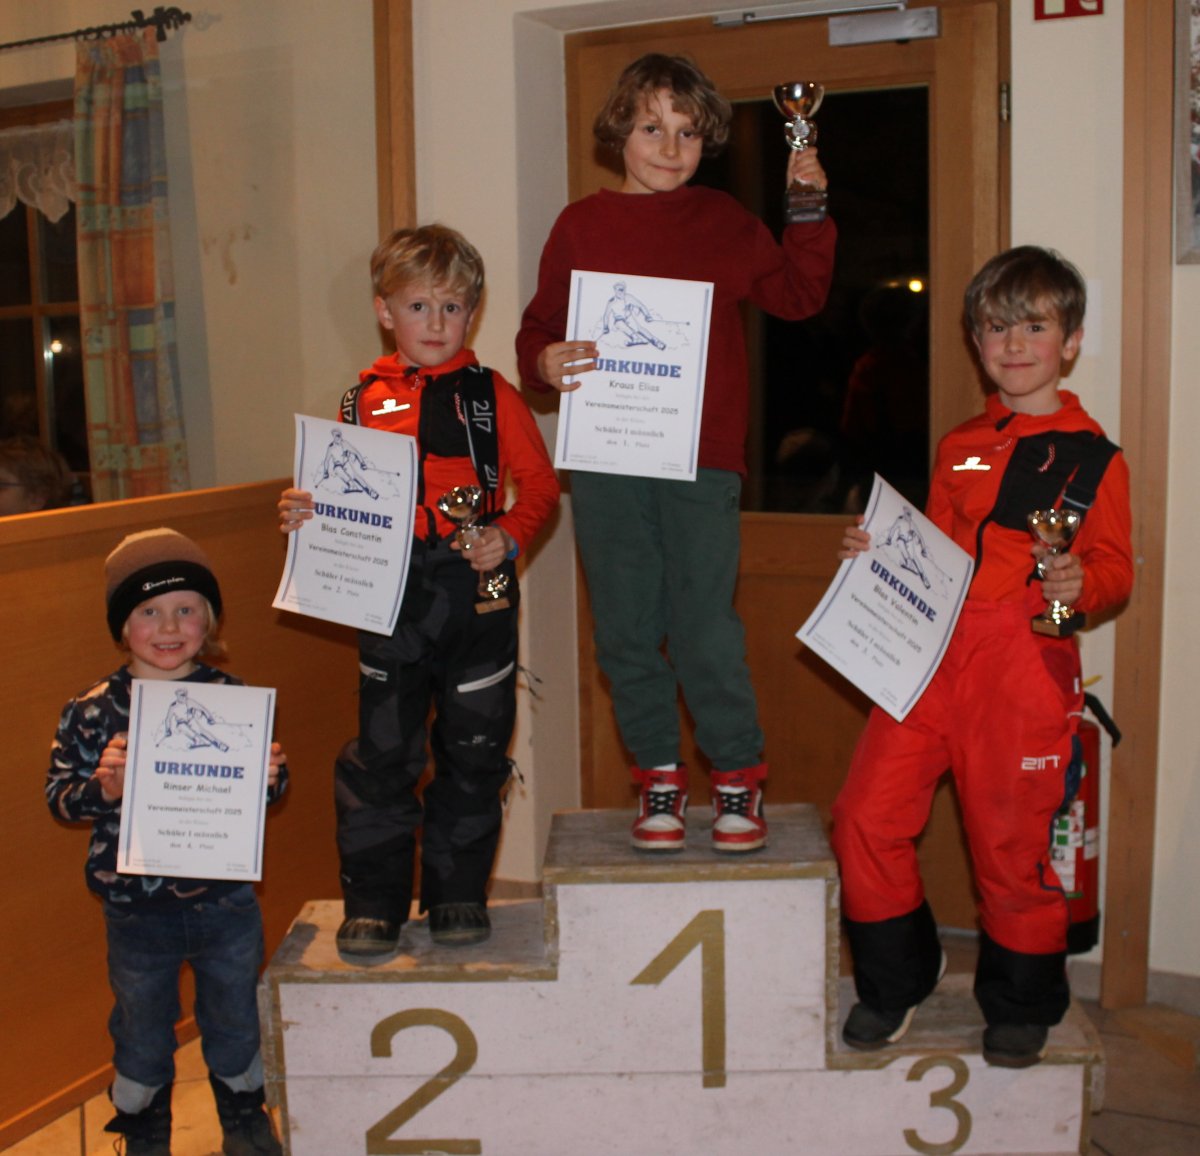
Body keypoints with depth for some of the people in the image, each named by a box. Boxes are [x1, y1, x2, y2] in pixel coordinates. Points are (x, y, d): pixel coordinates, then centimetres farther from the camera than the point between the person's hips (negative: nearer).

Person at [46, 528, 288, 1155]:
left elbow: (269, 789, 3)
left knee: (234, 1018, 21)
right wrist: (101, 787, -25)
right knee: (142, 1031, 19)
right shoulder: (92, 711, -10)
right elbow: (58, 797, -5)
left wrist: (271, 776, -19)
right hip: (136, 910, -1)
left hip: (226, 900, 1)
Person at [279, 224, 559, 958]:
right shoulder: (366, 401, 8)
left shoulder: (491, 395, 2)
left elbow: (540, 483, 3)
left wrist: (510, 536, -13)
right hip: (389, 596, 1)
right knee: (382, 753, 3)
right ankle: (375, 902, 17)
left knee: (473, 751, 7)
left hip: (477, 593, -1)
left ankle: (459, 895, 23)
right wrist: (308, 514, -4)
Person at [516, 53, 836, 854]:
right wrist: (545, 361, -12)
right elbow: (541, 325, 9)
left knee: (705, 628, -3)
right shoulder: (582, 225, 9)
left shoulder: (724, 223, 10)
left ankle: (740, 774, 15)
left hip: (702, 460, -1)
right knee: (626, 630, 7)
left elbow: (799, 297, 8)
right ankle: (659, 775, 22)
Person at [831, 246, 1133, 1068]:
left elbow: (1116, 570, 0)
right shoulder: (958, 448, 19)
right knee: (867, 816, -1)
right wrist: (877, 553, 8)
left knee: (1011, 840, 2)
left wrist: (1080, 583, -21)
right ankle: (897, 979, 22)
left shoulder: (1093, 458, 3)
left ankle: (1024, 1006, 27)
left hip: (1026, 665, -5)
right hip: (933, 652, 5)